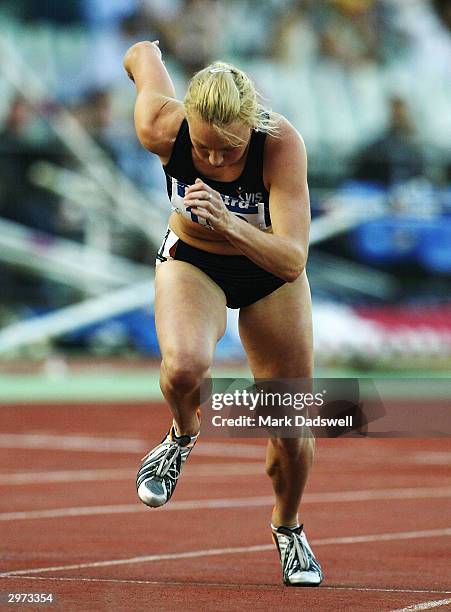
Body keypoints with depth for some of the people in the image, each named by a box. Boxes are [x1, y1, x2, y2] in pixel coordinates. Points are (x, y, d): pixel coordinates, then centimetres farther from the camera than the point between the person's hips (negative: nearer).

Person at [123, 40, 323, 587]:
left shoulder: (282, 143, -36)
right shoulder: (161, 128, -31)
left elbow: (292, 260, -39)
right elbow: (144, 53, -10)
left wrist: (229, 224, -55)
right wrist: (143, 55, 14)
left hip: (268, 272, 0)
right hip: (191, 262, 0)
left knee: (292, 429, 5)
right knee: (184, 364, -34)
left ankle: (287, 528, 37)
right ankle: (183, 436, 2)